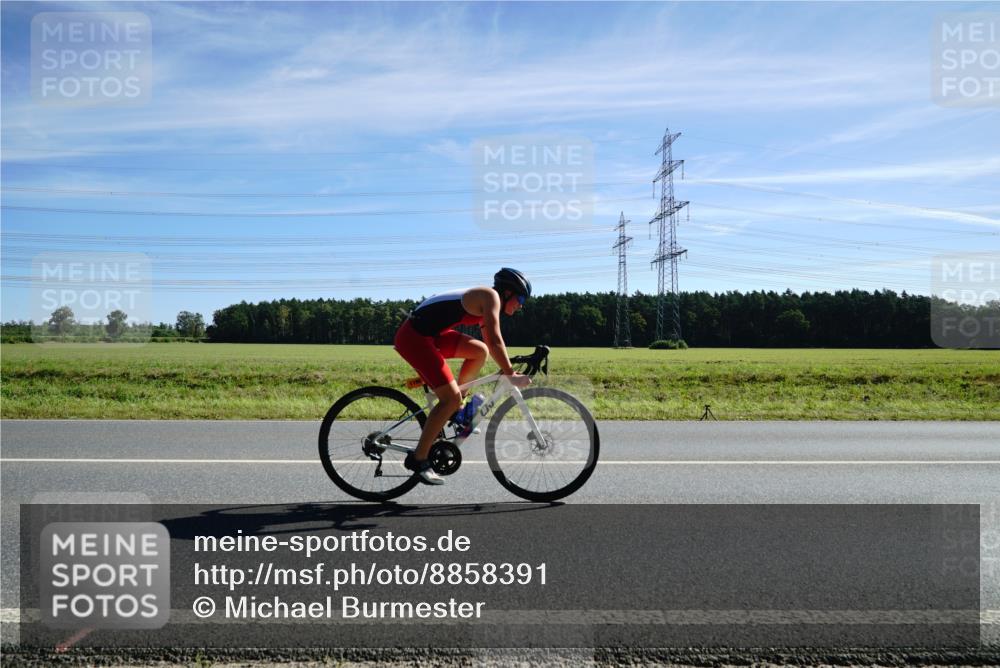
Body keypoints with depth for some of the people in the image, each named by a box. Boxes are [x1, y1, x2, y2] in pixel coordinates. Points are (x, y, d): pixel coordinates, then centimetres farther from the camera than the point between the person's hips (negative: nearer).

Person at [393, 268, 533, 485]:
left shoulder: (483, 304, 18)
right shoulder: (491, 297, -10)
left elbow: (489, 344, 26)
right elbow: (495, 342, -18)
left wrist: (507, 369, 22)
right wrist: (511, 375, -14)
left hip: (429, 333, 10)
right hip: (414, 337, -10)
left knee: (480, 351, 10)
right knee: (451, 398, -10)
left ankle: (455, 409, 17)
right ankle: (418, 459, -3)